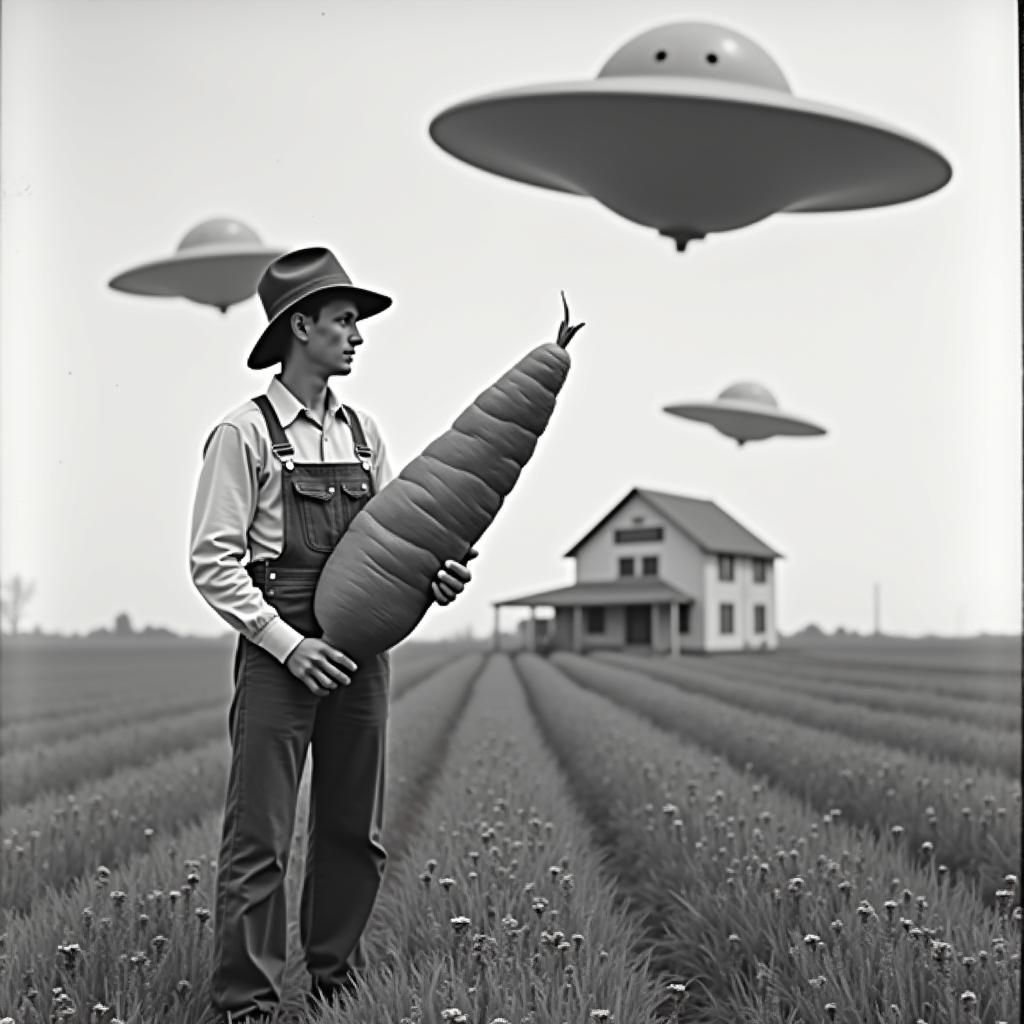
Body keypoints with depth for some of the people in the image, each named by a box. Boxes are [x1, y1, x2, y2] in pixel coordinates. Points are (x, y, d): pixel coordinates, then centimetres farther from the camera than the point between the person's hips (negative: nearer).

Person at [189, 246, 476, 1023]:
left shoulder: (364, 432, 12)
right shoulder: (245, 433, -5)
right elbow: (213, 561, -8)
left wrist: (431, 578, -5)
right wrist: (287, 643, -16)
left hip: (360, 650, 6)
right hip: (281, 653, -6)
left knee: (356, 833, 12)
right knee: (259, 840, -3)